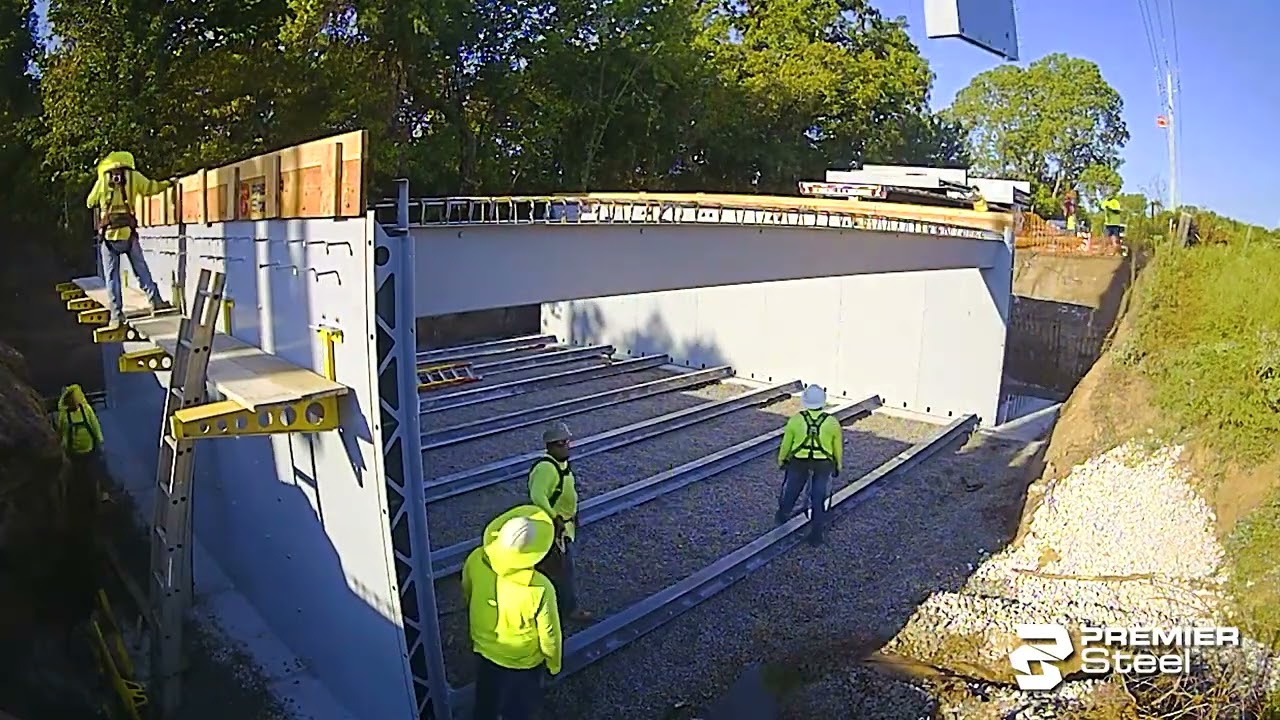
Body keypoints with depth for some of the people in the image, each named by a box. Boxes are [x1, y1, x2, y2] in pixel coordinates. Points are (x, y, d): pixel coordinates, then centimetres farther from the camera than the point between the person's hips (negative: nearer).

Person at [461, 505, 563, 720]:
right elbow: (549, 635, -22)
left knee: (486, 702, 32)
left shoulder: (476, 560, -27)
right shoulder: (539, 589, -40)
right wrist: (554, 664, 0)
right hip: (522, 661, -4)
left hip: (484, 649, 4)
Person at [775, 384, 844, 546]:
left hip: (799, 463, 1)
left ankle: (782, 515, 46)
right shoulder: (832, 422, -14)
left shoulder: (795, 419, -15)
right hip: (823, 465, -1)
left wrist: (781, 460, 13)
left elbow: (786, 443, -4)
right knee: (819, 499, 10)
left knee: (791, 489, 24)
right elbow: (838, 447, -2)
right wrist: (838, 466, 15)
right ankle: (816, 534, 13)